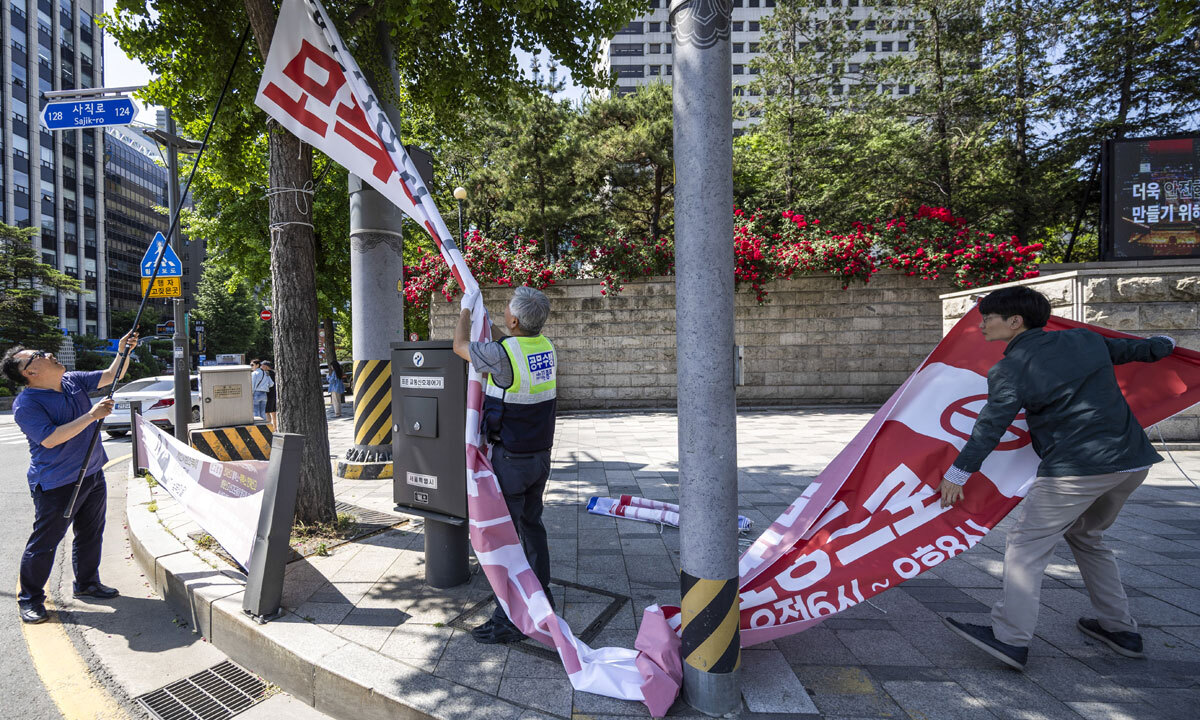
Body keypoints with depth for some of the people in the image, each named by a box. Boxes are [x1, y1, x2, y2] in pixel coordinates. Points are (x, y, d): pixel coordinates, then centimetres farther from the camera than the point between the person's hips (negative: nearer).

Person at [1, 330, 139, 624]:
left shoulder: (73, 381, 3)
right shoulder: (26, 404, -18)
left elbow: (111, 376, 13)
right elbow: (50, 439, -27)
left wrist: (124, 352, -3)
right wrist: (91, 416, -28)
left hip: (92, 475, 7)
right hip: (56, 485, -7)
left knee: (90, 535, 18)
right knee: (44, 542, 4)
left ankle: (87, 583, 34)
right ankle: (29, 599, 21)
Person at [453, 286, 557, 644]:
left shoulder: (502, 354, -23)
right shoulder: (547, 347, 0)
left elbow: (460, 346, -2)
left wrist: (466, 309, 13)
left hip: (510, 459, -8)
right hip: (540, 454, 8)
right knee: (531, 524, 21)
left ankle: (511, 618, 9)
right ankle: (541, 596, 35)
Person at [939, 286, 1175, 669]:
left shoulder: (1010, 370, -9)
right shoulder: (1085, 339, 10)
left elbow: (989, 428, -10)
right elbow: (1136, 350, 27)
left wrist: (957, 473, -4)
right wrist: (1163, 344, 51)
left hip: (1075, 469, -8)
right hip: (1134, 462, 8)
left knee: (1027, 544, 0)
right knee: (1086, 536, 27)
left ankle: (1010, 637, -1)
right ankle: (1120, 627, 33)